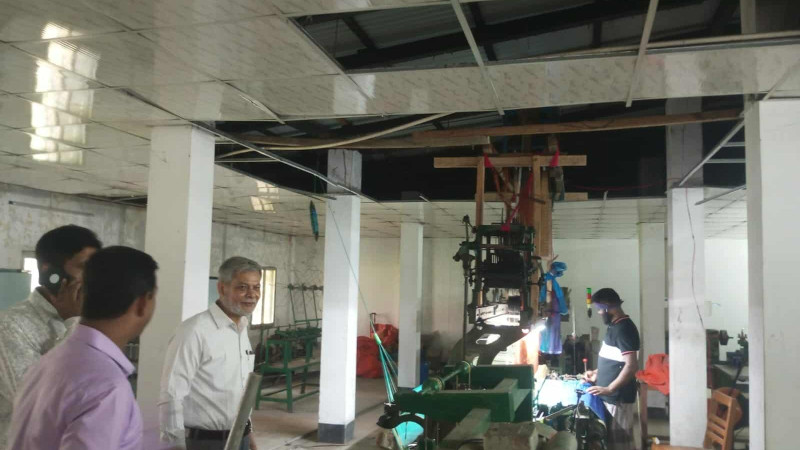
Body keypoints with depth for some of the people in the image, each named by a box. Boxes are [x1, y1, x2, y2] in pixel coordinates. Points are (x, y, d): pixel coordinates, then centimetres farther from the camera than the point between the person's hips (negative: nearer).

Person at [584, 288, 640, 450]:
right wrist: (598, 373, 17)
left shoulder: (624, 328, -19)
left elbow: (631, 366, -26)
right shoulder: (615, 326, 11)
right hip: (612, 397, 9)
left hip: (618, 398, -9)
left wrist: (608, 389, -26)